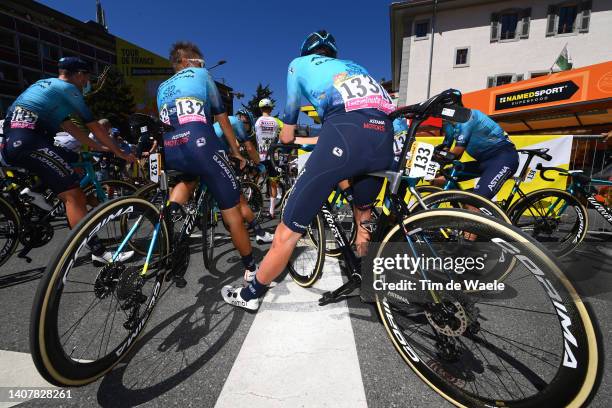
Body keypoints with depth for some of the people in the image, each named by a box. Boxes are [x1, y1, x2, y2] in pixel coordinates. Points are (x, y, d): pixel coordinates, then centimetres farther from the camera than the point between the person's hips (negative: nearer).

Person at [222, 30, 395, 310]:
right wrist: (305, 141, 56)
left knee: (290, 227, 3)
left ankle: (250, 294, 21)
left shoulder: (299, 63, 28)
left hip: (346, 133, -6)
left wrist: (289, 138, 57)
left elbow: (291, 113, 35)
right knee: (363, 209, 31)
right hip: (384, 136, 6)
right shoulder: (352, 66, 41)